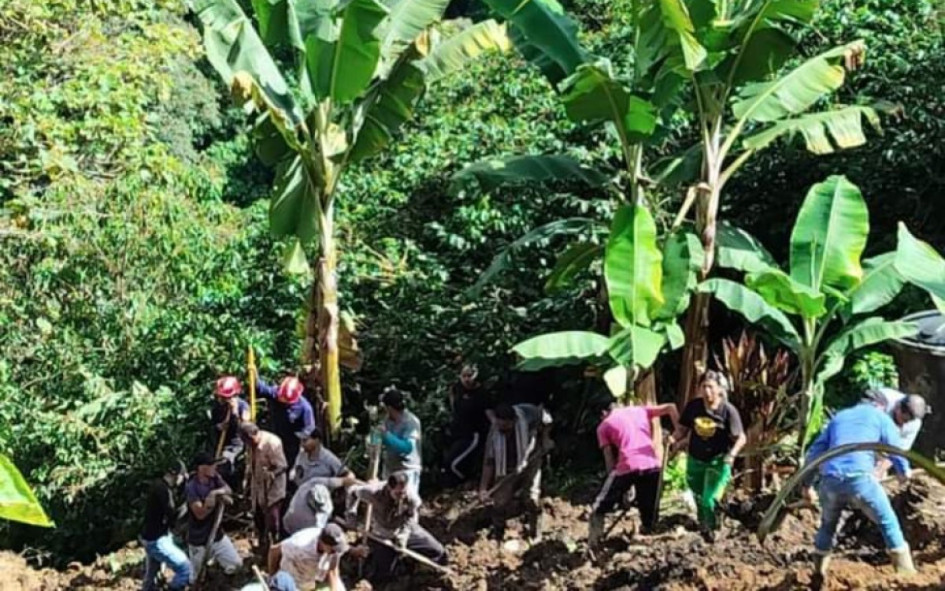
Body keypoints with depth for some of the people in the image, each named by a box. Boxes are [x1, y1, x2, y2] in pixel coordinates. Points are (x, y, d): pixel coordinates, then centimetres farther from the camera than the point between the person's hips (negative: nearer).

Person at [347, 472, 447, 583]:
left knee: (438, 551, -2)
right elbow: (352, 491, -13)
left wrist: (403, 535, -25)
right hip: (381, 535, -2)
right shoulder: (374, 492, -32)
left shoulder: (412, 499, -29)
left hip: (407, 531, 2)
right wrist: (351, 514, -13)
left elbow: (410, 519, -11)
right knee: (382, 577, 1)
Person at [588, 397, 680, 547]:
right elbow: (670, 408, 13)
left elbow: (609, 458, 8)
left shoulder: (604, 426, 16)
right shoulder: (640, 410, 23)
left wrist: (613, 477, 12)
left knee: (599, 508, 10)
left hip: (627, 468, -3)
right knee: (649, 511, 16)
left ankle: (592, 548, 5)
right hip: (652, 465, 3)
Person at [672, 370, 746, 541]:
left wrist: (732, 454, -28)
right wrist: (674, 439, -17)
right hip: (695, 461, 4)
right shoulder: (693, 406, -6)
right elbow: (683, 429, 3)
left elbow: (740, 438, -11)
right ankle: (703, 527, 43)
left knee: (709, 500, -10)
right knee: (699, 499, 17)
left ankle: (710, 528, 20)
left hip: (718, 462, -4)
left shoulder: (728, 411, -15)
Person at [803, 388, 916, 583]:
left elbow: (814, 452, 25)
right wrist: (904, 472, 32)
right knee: (888, 523, 12)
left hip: (829, 480, 4)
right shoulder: (880, 417, 18)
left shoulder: (838, 417, 29)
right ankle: (906, 572, 10)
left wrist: (807, 484, 28)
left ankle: (819, 573, 29)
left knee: (828, 526, 26)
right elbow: (896, 448, 12)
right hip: (860, 478, -4)